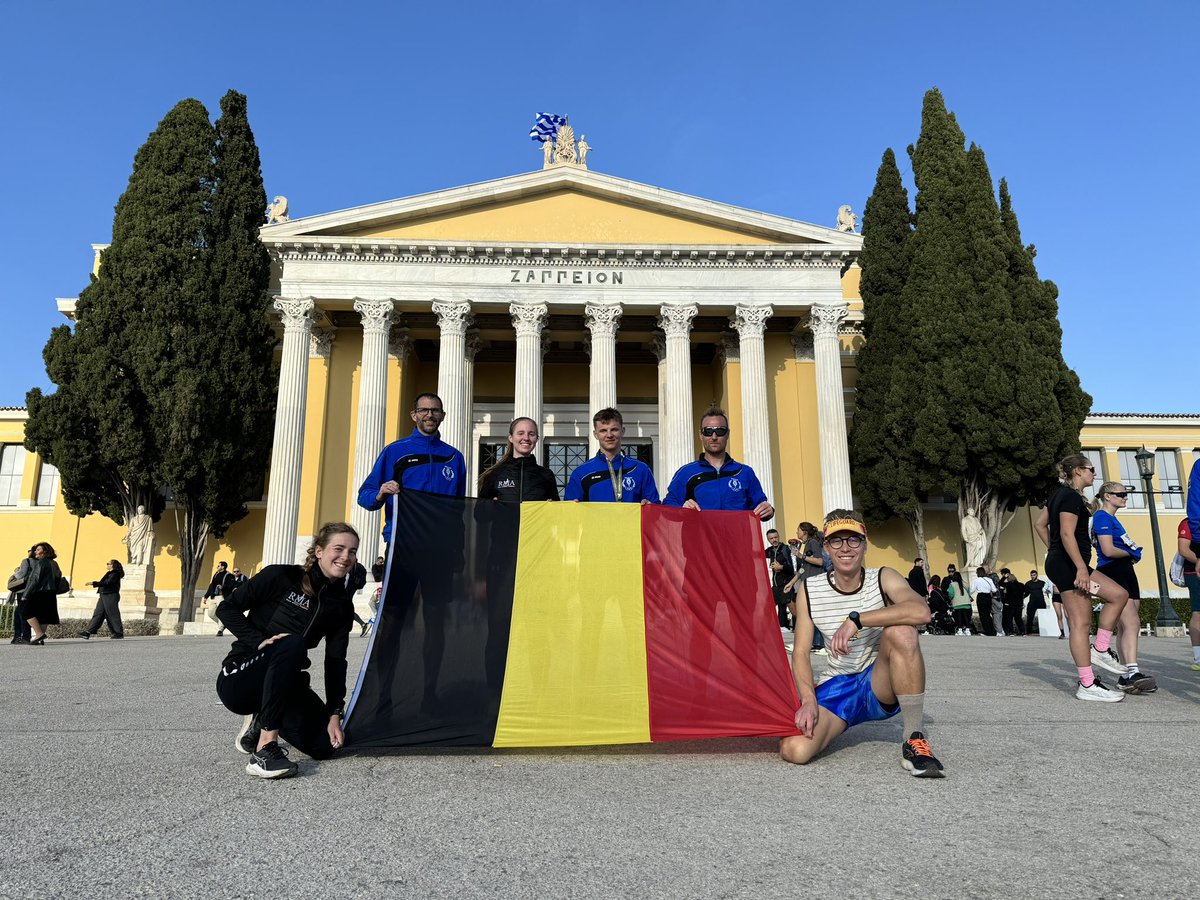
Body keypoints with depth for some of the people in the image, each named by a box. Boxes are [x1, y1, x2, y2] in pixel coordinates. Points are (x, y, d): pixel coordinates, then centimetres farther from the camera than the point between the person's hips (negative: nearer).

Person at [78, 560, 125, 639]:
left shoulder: (115, 574, -12)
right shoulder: (109, 573, 17)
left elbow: (107, 583, -23)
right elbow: (105, 583, 20)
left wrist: (94, 583, -25)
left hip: (111, 597, -10)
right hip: (103, 597, 10)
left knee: (113, 615, -4)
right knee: (98, 614, 5)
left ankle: (119, 633, 3)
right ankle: (88, 632, 4)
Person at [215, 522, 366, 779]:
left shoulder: (341, 606, -1)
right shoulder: (282, 577, -13)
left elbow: (335, 662, -1)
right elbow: (227, 608, -9)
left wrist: (334, 713, -8)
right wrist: (259, 641, -23)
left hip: (279, 684, 6)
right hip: (239, 680, -5)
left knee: (326, 744, -12)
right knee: (292, 644, -35)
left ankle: (261, 720, 16)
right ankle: (265, 748, -33)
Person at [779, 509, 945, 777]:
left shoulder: (883, 579, -7)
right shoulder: (809, 590, -2)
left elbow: (921, 611, -29)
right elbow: (801, 652, -6)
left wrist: (855, 619, -32)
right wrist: (808, 699, -22)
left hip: (881, 685, -2)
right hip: (836, 687, 2)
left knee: (901, 632, -32)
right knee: (794, 749, -24)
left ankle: (915, 740, -20)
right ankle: (828, 725, 15)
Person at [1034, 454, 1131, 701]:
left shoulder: (1060, 494, 17)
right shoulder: (1071, 496, -12)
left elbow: (1039, 524, 22)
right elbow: (1067, 533, -21)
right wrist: (1081, 568, -23)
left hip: (1060, 563, 10)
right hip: (1069, 565, -10)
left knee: (1119, 594, 11)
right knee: (1081, 623, -8)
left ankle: (1100, 650, 12)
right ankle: (1087, 685, -5)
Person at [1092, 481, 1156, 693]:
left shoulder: (1112, 519, 22)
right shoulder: (1102, 517, -9)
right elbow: (1108, 550, -18)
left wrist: (1132, 555, 6)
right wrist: (1131, 553, 0)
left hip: (1125, 571, 10)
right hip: (1112, 571, -10)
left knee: (1127, 626, 9)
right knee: (1132, 622, -21)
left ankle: (1126, 676, 13)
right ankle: (1133, 672, -29)